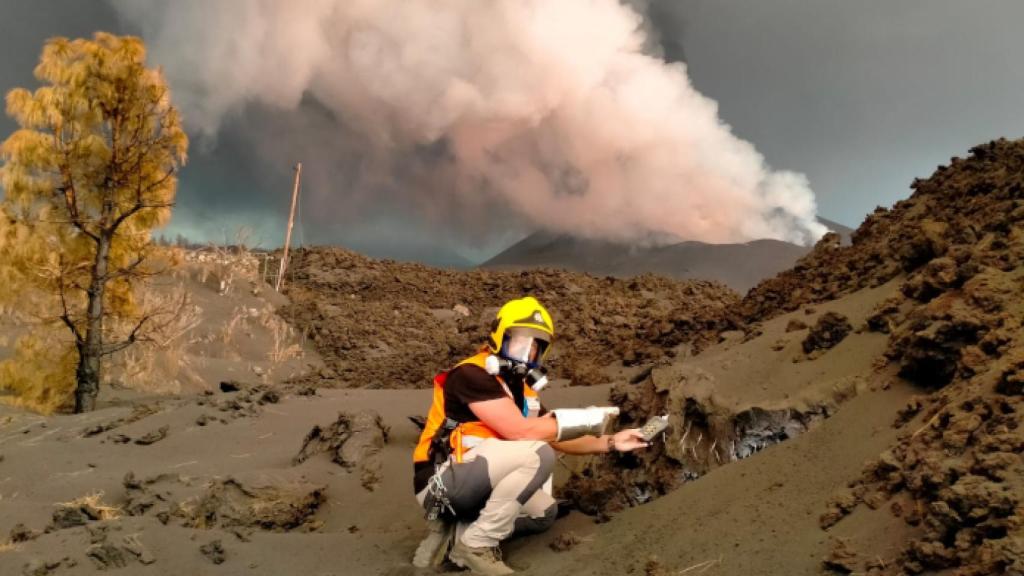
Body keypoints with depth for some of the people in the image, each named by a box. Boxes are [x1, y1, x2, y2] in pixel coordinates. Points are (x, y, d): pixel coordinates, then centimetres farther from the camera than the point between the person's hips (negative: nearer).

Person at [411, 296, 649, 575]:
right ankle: (476, 544, -15)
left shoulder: (522, 390, 11)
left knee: (544, 512, 14)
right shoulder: (472, 374, -17)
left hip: (475, 486, 9)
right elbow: (519, 431, -25)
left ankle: (456, 530, 5)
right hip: (442, 482, -9)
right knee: (537, 454, -24)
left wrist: (610, 442, 8)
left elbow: (560, 439, 19)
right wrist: (582, 419, -18)